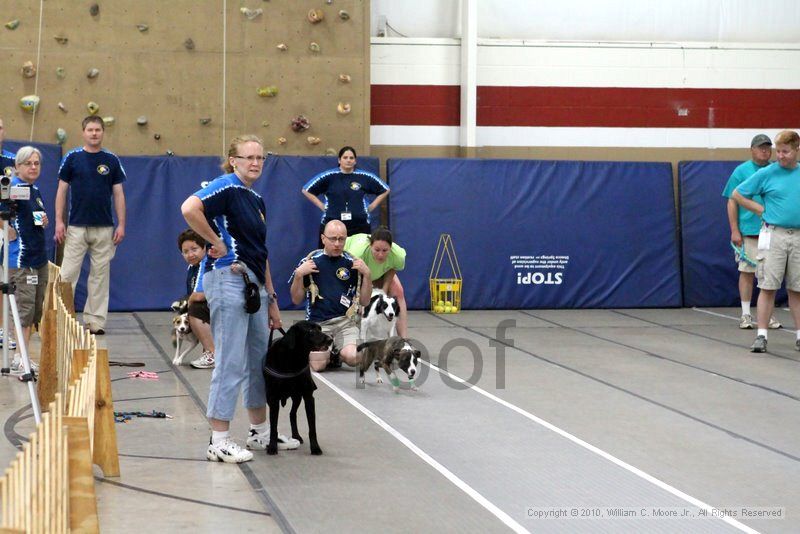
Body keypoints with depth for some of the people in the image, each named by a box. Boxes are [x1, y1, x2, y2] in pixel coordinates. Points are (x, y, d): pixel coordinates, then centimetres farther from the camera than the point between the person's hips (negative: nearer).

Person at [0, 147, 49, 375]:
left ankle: (24, 358, 18)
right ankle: (19, 361, -5)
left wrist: (43, 221, 9)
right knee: (25, 308, -9)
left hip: (39, 256, 9)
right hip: (20, 258, -9)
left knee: (35, 311, 11)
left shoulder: (35, 190, 14)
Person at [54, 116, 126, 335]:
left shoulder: (112, 160, 5)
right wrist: (59, 221, -5)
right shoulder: (72, 158, 2)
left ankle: (95, 321, 9)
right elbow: (61, 190, 3)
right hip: (76, 226, -1)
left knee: (100, 275, 4)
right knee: (67, 274, -4)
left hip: (104, 227, 2)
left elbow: (118, 194, 6)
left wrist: (121, 225, -1)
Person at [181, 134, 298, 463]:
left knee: (260, 359, 15)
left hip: (253, 285, 9)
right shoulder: (227, 188, -8)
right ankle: (219, 442, -3)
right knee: (231, 362, -8)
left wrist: (271, 299, 21)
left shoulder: (257, 200, 19)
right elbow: (189, 208, -27)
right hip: (228, 279, -9)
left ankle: (260, 433, 27)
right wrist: (217, 243, -17)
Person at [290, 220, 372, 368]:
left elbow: (364, 301, 11)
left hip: (345, 321, 1)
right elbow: (296, 299, 8)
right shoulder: (310, 261, 6)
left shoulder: (352, 263, 10)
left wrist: (367, 274, -2)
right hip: (317, 322, -1)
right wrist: (299, 274, -7)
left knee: (353, 358, -29)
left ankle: (337, 350, 8)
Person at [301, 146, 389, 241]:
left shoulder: (365, 177, 6)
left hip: (359, 227, 1)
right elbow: (306, 190, 10)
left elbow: (385, 190, 18)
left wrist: (371, 207, 10)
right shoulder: (328, 176, 3)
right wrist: (322, 206, 4)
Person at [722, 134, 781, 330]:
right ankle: (746, 314, 8)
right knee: (747, 272, 1)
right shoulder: (741, 171, 1)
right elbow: (733, 202, 0)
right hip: (748, 231, -3)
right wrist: (734, 231, -7)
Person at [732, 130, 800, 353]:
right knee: (768, 287, -5)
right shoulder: (767, 173, -1)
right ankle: (761, 335, -3)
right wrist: (762, 210, 0)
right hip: (773, 234, -3)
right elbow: (737, 194, 5)